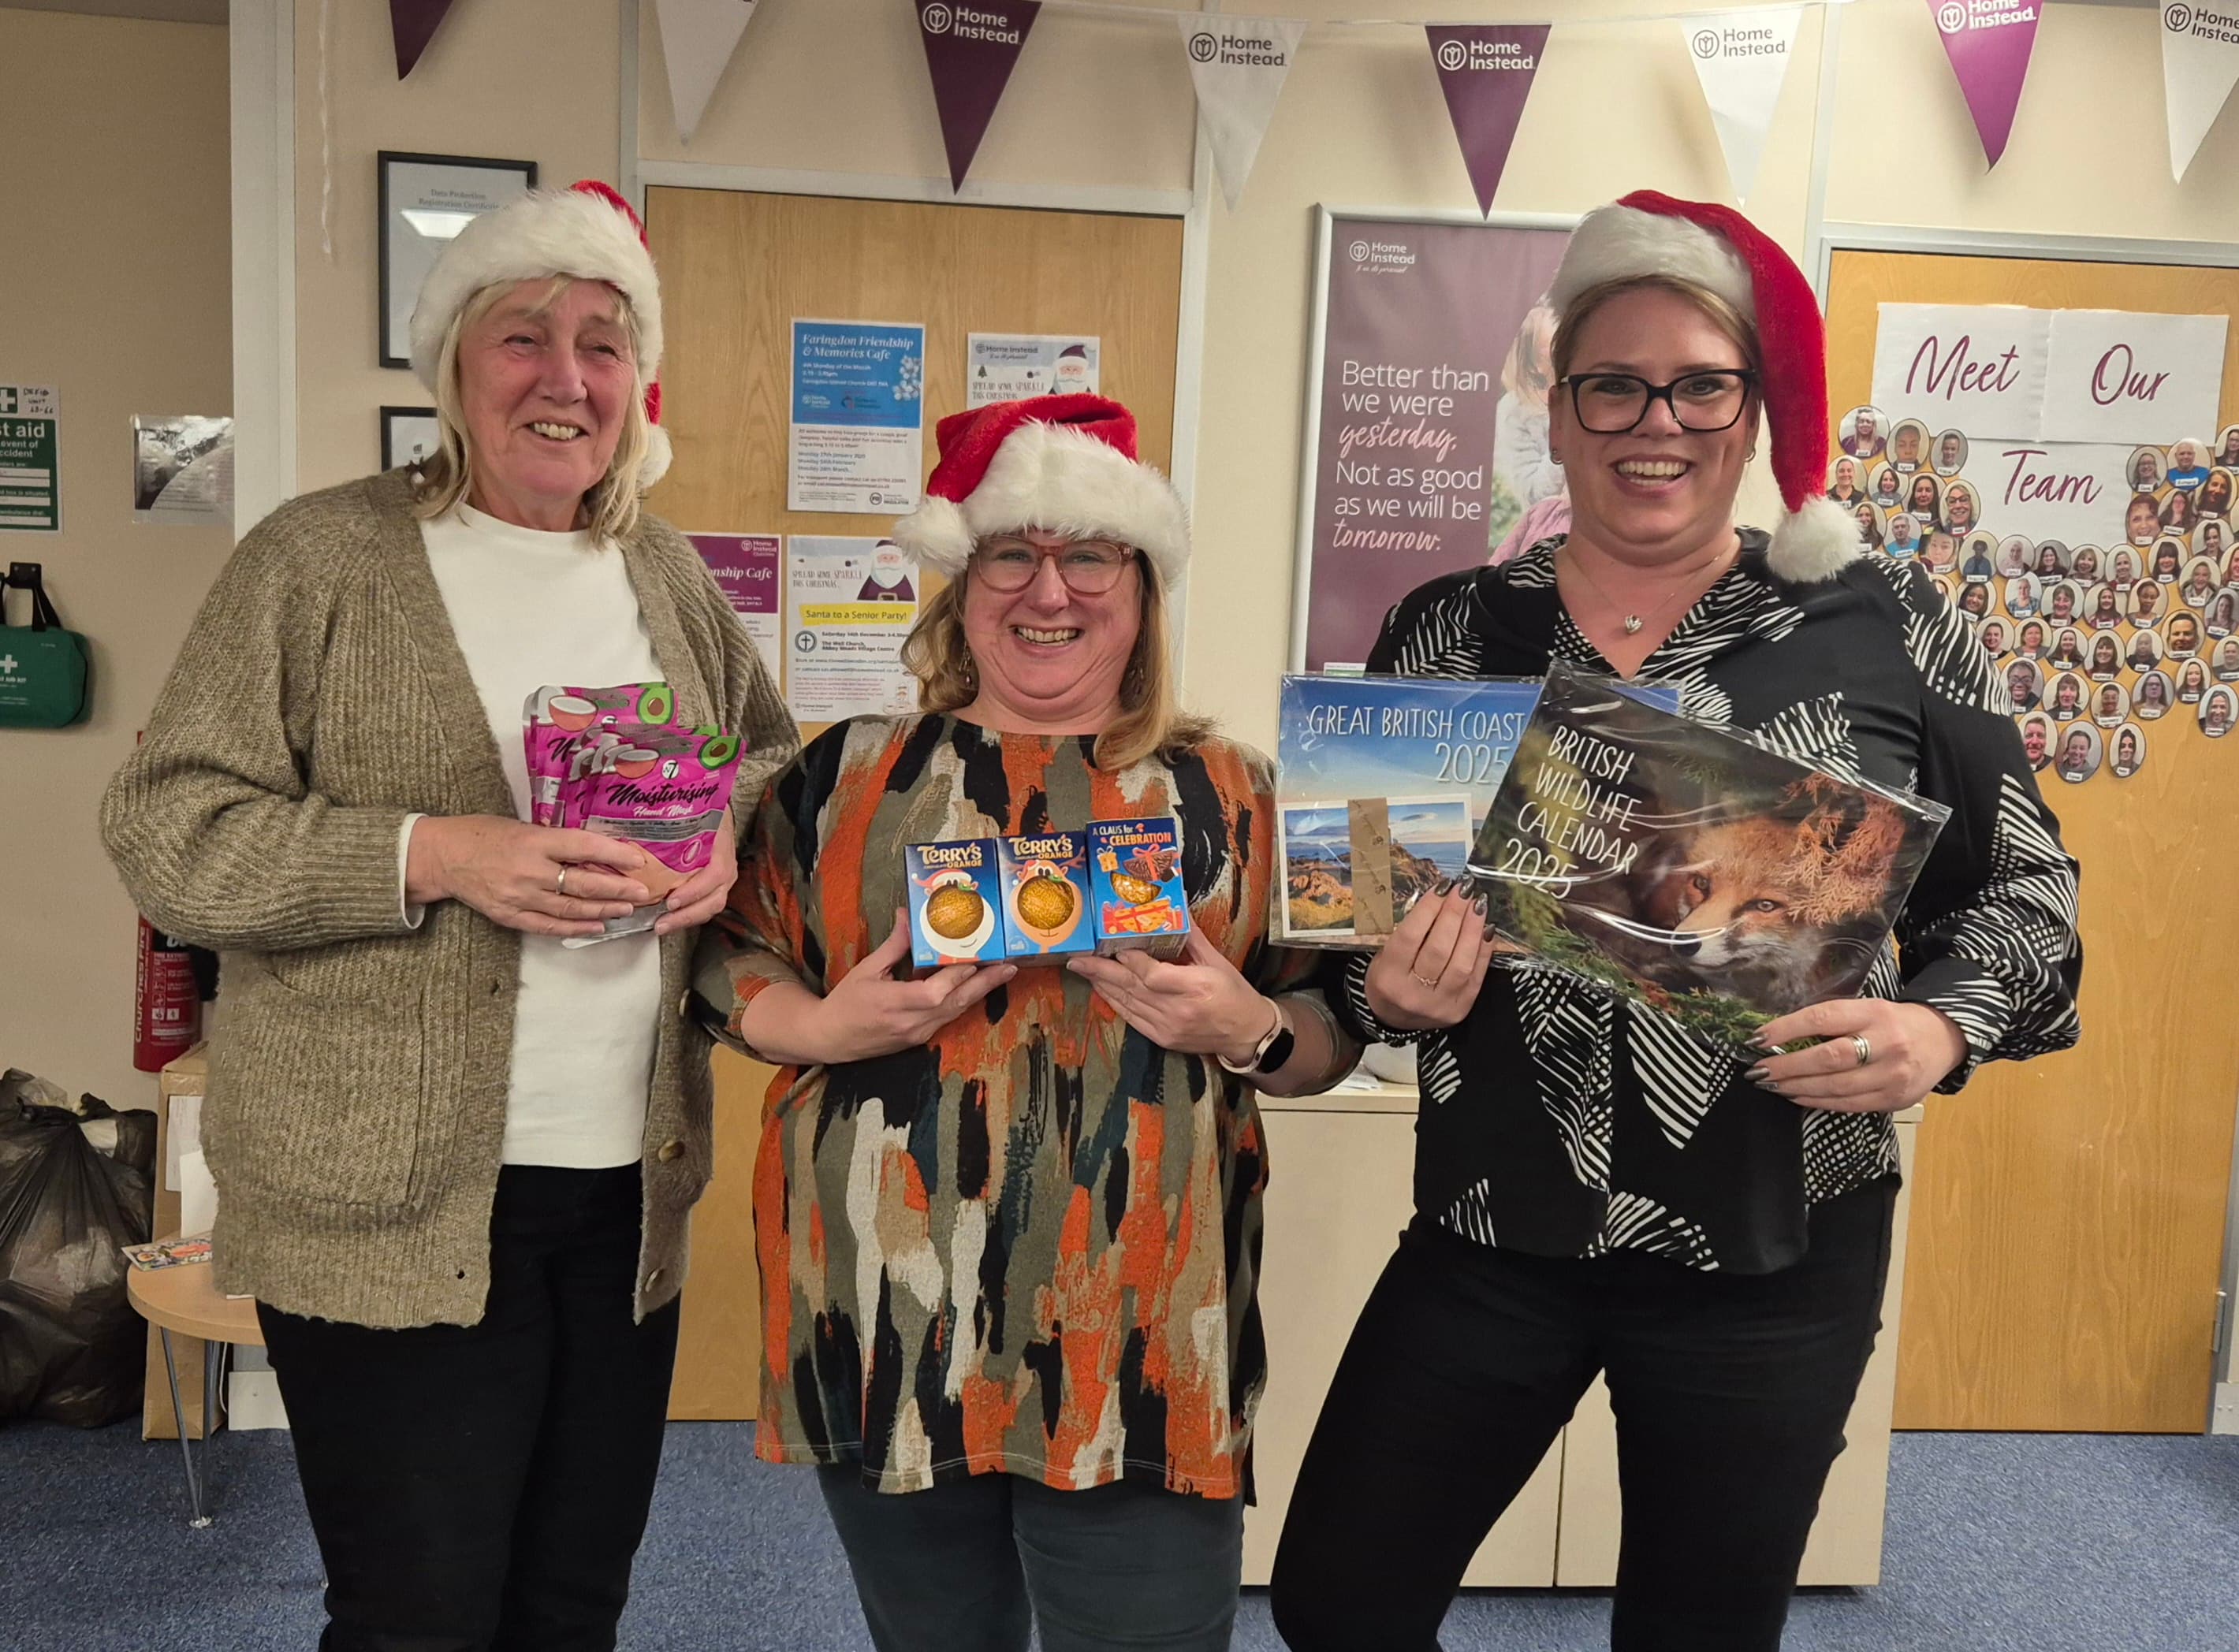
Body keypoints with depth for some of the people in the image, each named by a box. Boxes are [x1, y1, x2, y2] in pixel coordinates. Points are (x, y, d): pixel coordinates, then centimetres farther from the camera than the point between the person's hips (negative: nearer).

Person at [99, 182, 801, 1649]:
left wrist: (732, 825, -2)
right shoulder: (322, 560, -5)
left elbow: (776, 755, 21)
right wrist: (435, 856, -21)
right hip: (392, 1203, -4)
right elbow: (169, 833, -8)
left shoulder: (670, 574, 10)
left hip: (631, 1193, 5)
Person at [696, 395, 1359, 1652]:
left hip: (1135, 1337, -1)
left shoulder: (1231, 792, 4)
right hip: (888, 1321, 2)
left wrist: (1247, 1031, -14)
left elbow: (1328, 1032, 7)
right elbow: (732, 963, 8)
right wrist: (824, 1028, -11)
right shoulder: (851, 773, 5)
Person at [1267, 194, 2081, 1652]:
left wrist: (1943, 1026, -15)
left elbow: (2021, 882, 3)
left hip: (1778, 1254, -1)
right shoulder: (1449, 632, 0)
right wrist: (1384, 991, -14)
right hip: (1494, 1223, 2)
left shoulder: (1883, 626, -5)